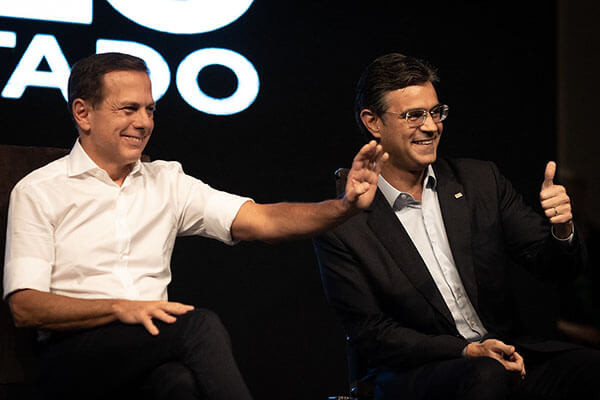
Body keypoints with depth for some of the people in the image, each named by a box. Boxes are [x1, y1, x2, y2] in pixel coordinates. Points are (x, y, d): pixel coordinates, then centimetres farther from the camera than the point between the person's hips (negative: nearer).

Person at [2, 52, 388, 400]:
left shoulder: (166, 181, 16)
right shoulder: (38, 192, 4)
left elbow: (261, 221, 4)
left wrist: (345, 206, -14)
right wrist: (120, 308, -20)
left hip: (157, 349, 3)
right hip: (74, 356, -3)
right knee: (200, 324, -30)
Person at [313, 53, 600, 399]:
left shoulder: (482, 180, 7)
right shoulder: (341, 225, -5)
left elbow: (556, 266, 7)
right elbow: (369, 332, -6)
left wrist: (562, 230, -18)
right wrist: (467, 352, -18)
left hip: (506, 356, 4)